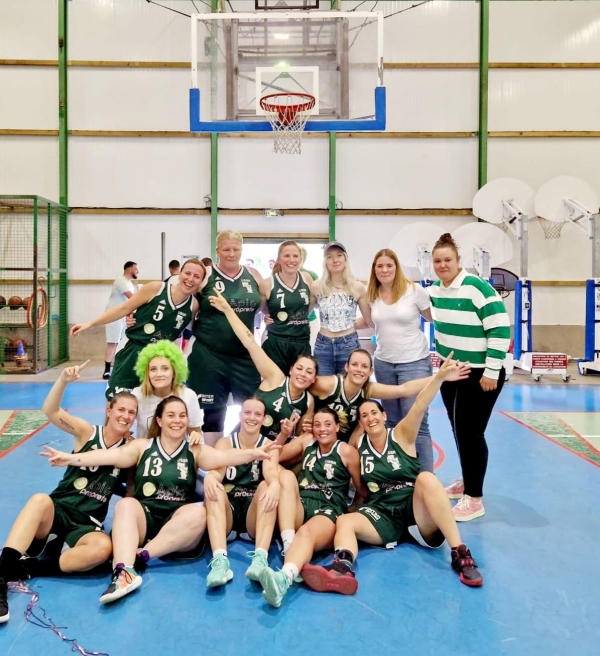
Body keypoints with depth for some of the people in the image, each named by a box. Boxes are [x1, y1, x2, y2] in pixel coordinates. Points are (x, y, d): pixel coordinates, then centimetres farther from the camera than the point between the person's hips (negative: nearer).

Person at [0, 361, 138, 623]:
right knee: (40, 499, -36)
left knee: (103, 548, -34)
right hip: (57, 510, 0)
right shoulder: (87, 433, 2)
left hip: (87, 524, 1)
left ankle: (23, 568, -22)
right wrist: (63, 380, -27)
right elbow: (50, 411, -10)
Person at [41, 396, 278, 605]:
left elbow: (223, 457, -12)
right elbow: (110, 455, -8)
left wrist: (252, 453, -32)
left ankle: (141, 556, -29)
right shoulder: (142, 447, 8)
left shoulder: (195, 451, 6)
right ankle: (124, 572, -45)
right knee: (126, 504, -28)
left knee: (198, 512, -28)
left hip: (178, 527, 0)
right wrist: (70, 458, -25)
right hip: (143, 519, 0)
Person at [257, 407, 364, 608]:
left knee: (307, 532, -38)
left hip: (328, 513, -4)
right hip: (300, 509, 4)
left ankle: (284, 578, -69)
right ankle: (288, 545, -36)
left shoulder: (347, 451, 4)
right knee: (286, 475, -23)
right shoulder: (307, 441, 16)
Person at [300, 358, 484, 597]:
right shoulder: (358, 444, 9)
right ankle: (343, 568, -57)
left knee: (426, 478, -31)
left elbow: (420, 406, -16)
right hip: (383, 515, 2)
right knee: (344, 522, -24)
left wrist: (440, 376, -32)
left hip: (416, 512, -2)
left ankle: (460, 554, -32)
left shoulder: (402, 436, 0)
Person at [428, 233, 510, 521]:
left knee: (471, 432, -5)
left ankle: (474, 498, 7)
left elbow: (500, 331, -20)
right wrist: (440, 354, 16)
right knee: (458, 429, 14)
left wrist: (491, 372, -20)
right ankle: (466, 481, 32)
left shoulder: (477, 288, -19)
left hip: (480, 374, -7)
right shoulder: (434, 291, 4)